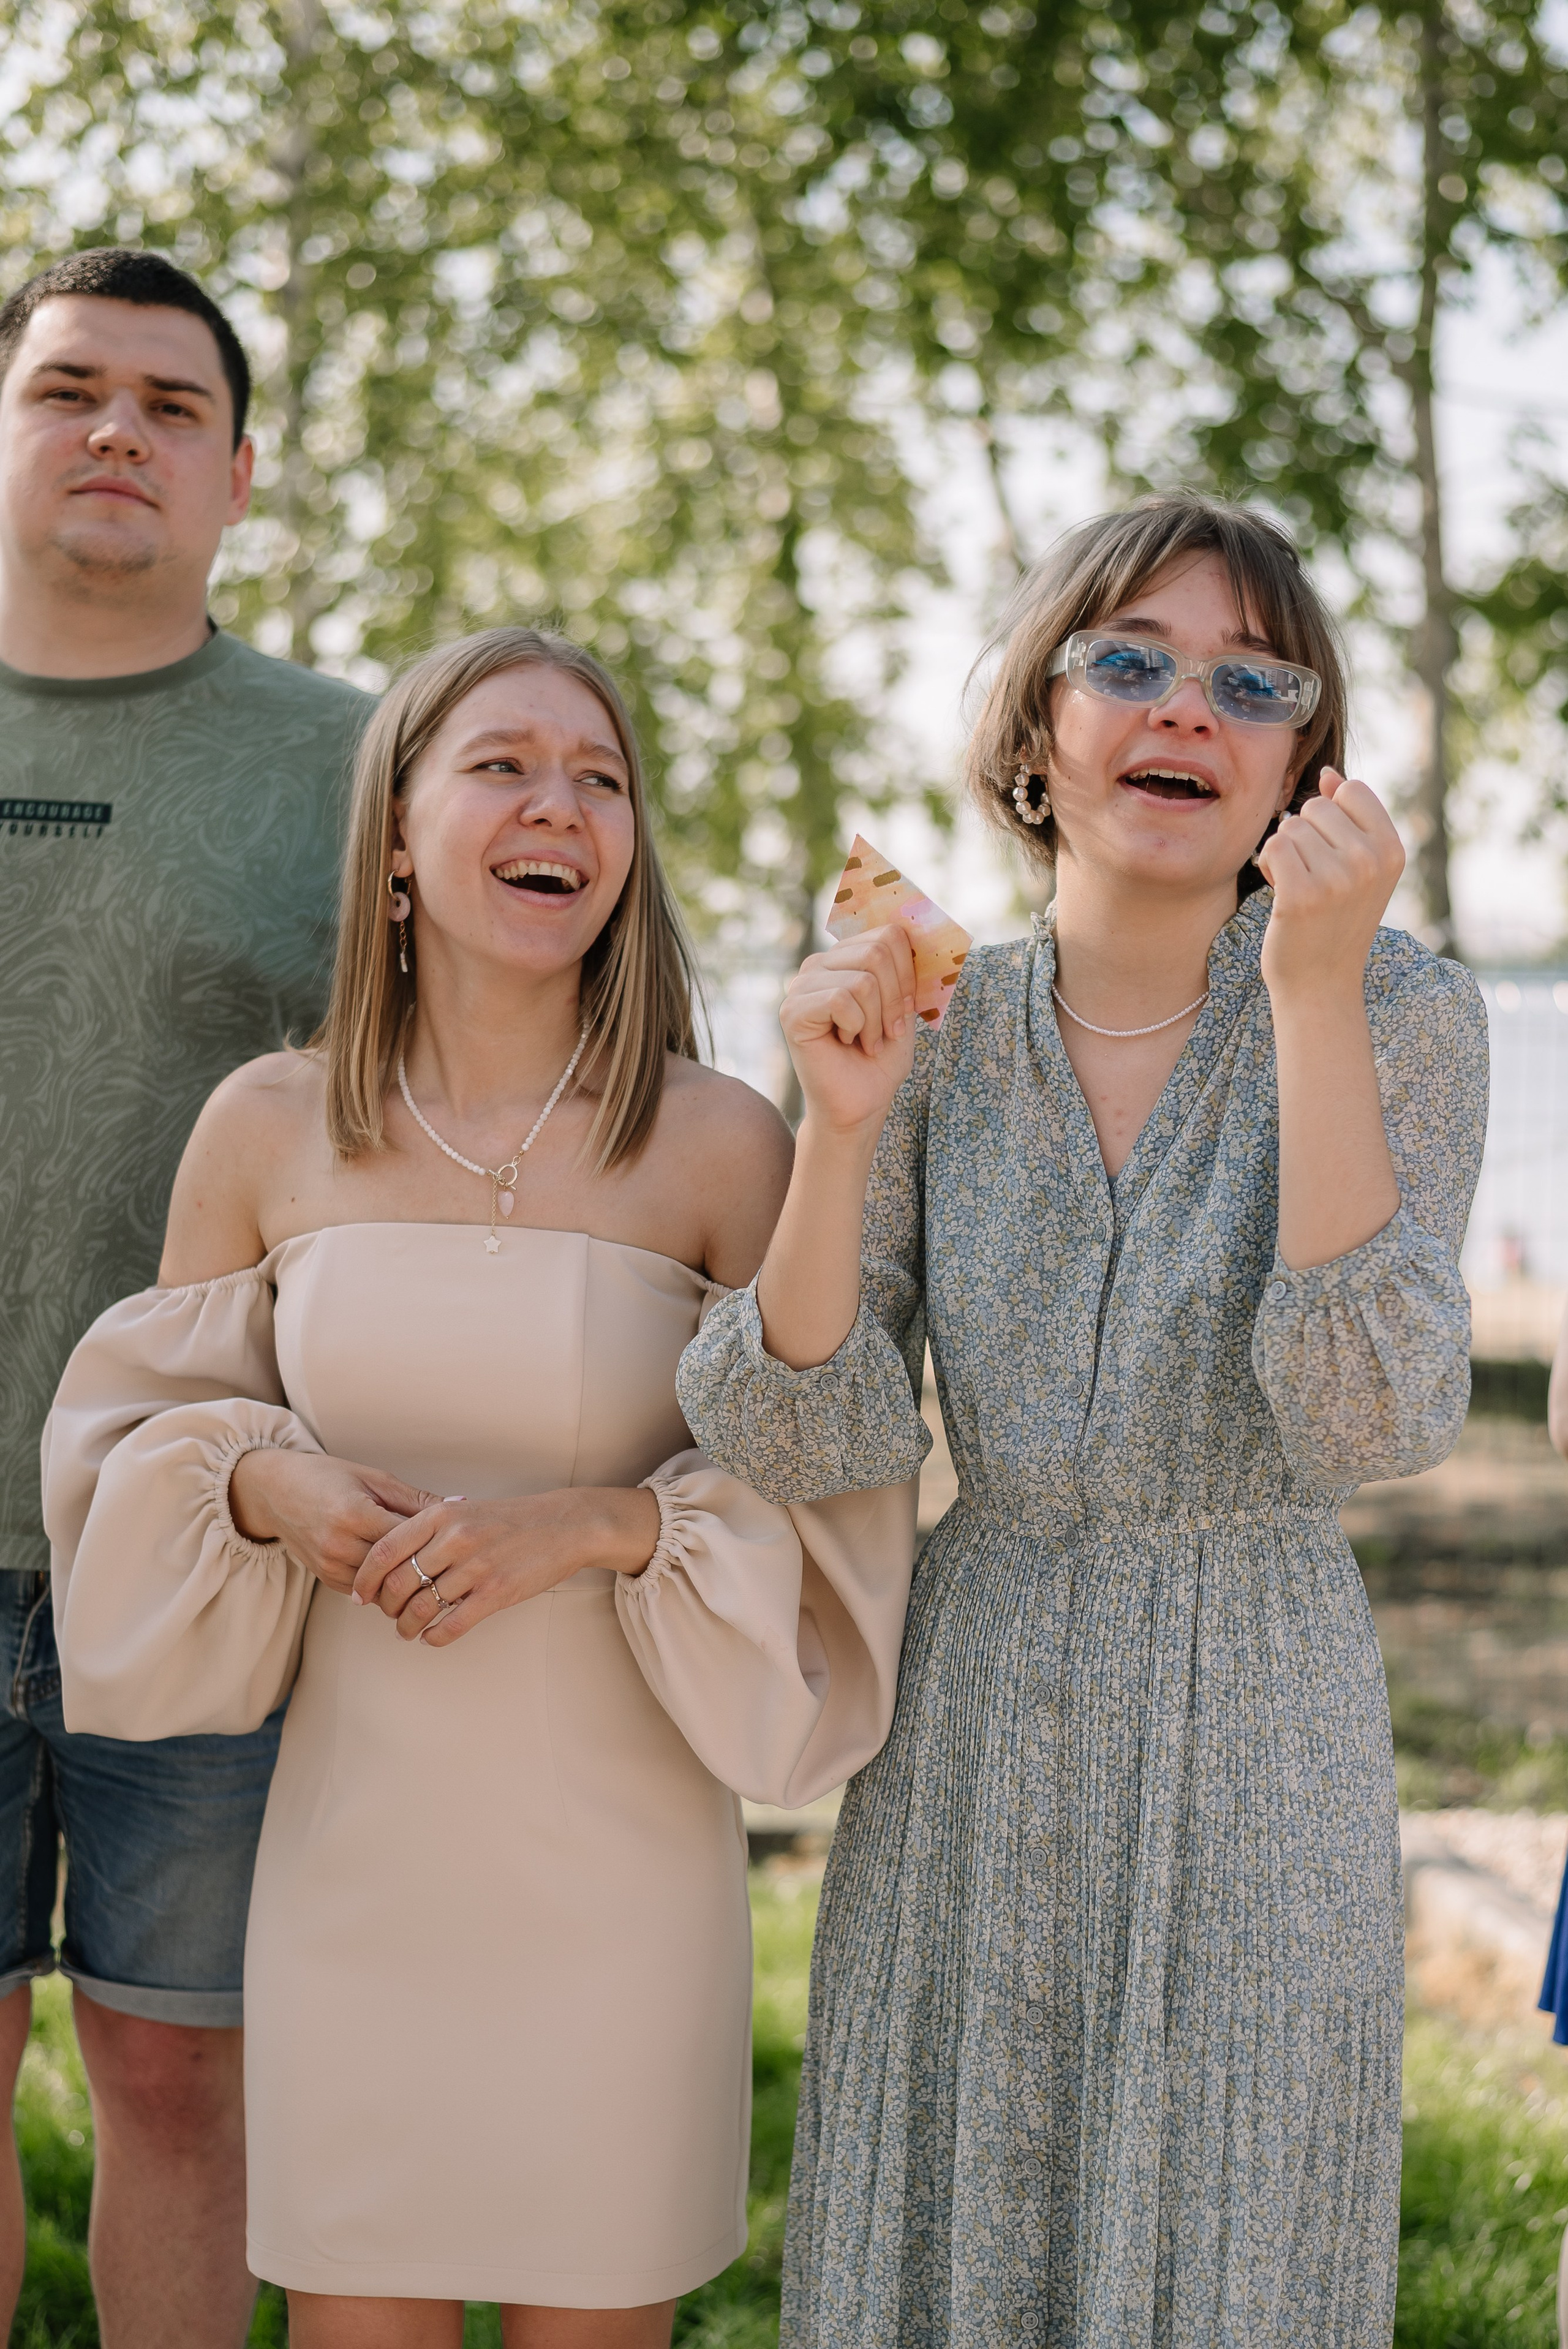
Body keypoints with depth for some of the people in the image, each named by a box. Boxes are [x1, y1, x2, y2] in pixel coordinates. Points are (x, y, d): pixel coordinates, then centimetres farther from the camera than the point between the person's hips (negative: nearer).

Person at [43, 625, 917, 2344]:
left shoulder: (718, 1146, -8)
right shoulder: (267, 1128, -1)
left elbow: (831, 1494, -4)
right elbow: (130, 1431, 9)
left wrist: (597, 1526, -18)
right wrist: (263, 1486, -12)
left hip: (616, 1863, -2)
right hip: (352, 1847, 2)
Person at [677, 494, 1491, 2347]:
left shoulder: (1398, 1014, -7)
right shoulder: (933, 1030, -1)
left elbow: (1372, 1423, -20)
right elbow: (804, 1447, -6)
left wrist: (1314, 1002, -25)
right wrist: (840, 1128, -20)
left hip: (1254, 1744, -2)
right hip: (971, 1735, 2)